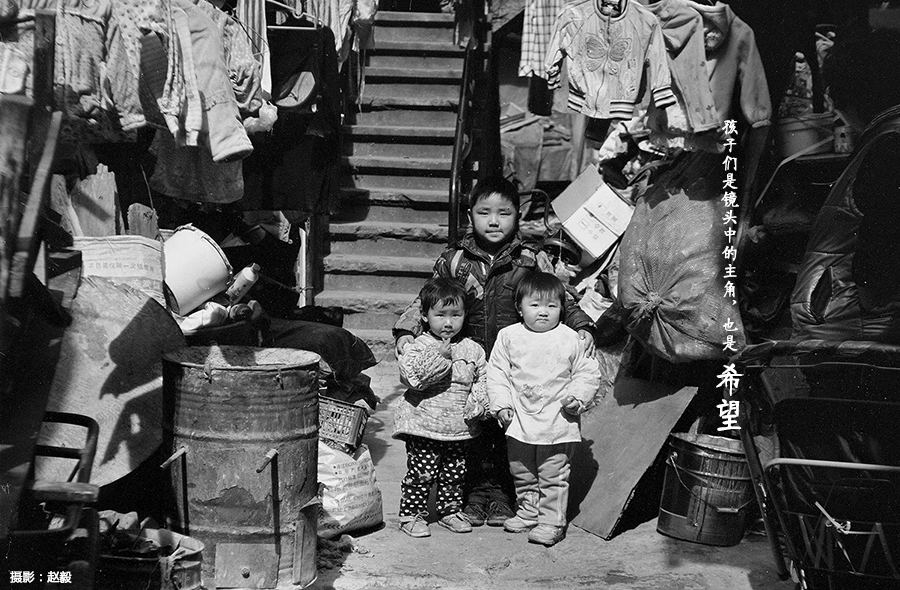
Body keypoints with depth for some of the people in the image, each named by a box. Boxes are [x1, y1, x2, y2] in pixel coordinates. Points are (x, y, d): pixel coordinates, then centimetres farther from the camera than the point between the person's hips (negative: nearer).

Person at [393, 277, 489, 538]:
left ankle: (450, 510, 31)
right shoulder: (418, 347, -7)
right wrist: (439, 357, -25)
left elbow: (481, 380, 11)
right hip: (423, 425, -4)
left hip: (459, 427, 4)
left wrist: (477, 404, -7)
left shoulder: (472, 350, 6)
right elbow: (412, 378, -19)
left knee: (455, 472, 13)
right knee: (421, 472, -2)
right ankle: (412, 515, 12)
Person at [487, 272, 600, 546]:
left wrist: (577, 397, -11)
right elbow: (497, 373, 5)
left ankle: (551, 522, 13)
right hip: (520, 422, 3)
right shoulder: (509, 336, 1)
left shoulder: (570, 339, -4)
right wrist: (501, 403, -3)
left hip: (558, 423, -3)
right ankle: (527, 513, 35)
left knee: (553, 477, 2)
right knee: (522, 475, 17)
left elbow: (588, 372, 3)